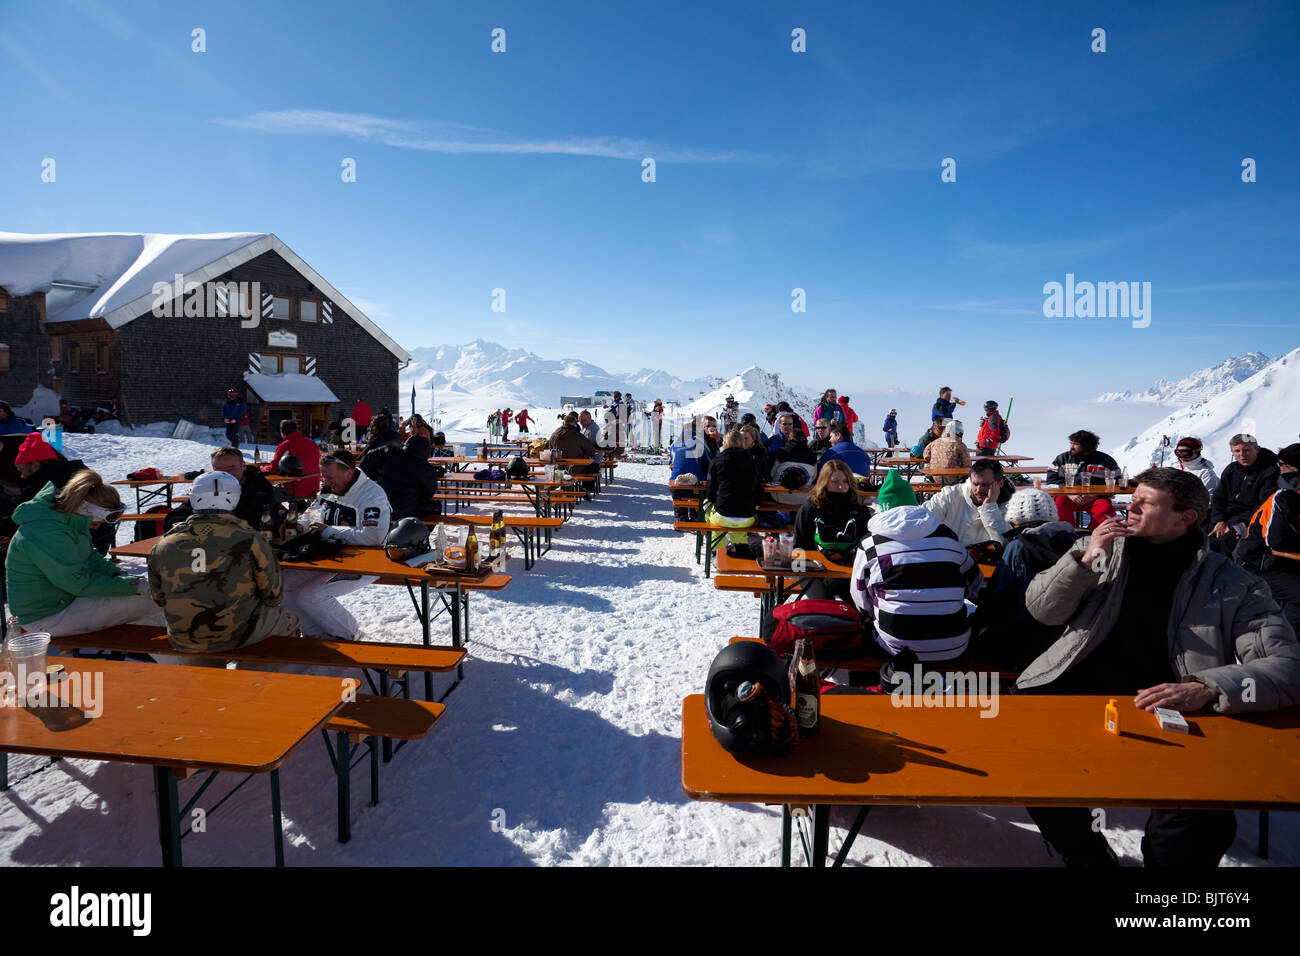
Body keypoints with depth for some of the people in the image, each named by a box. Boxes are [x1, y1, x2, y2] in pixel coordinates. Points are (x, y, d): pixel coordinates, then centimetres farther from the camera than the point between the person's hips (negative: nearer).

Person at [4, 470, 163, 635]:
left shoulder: (68, 522, 2)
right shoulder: (47, 535, -29)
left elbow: (91, 557, 13)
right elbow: (81, 583, -28)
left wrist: (121, 574, -4)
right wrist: (133, 586, -24)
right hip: (48, 618, -10)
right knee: (145, 602, -19)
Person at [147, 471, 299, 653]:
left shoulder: (163, 544, -5)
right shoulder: (249, 540, -15)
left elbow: (158, 598, 10)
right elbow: (272, 594, -5)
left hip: (182, 641, 4)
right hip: (236, 637, -4)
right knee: (289, 619, 20)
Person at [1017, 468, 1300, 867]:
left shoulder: (1235, 587, 5)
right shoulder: (1103, 548, 12)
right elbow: (1041, 610, 8)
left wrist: (1206, 688, -24)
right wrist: (1085, 560, -9)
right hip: (1077, 693, 2)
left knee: (1206, 820, -28)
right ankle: (1086, 855, 3)